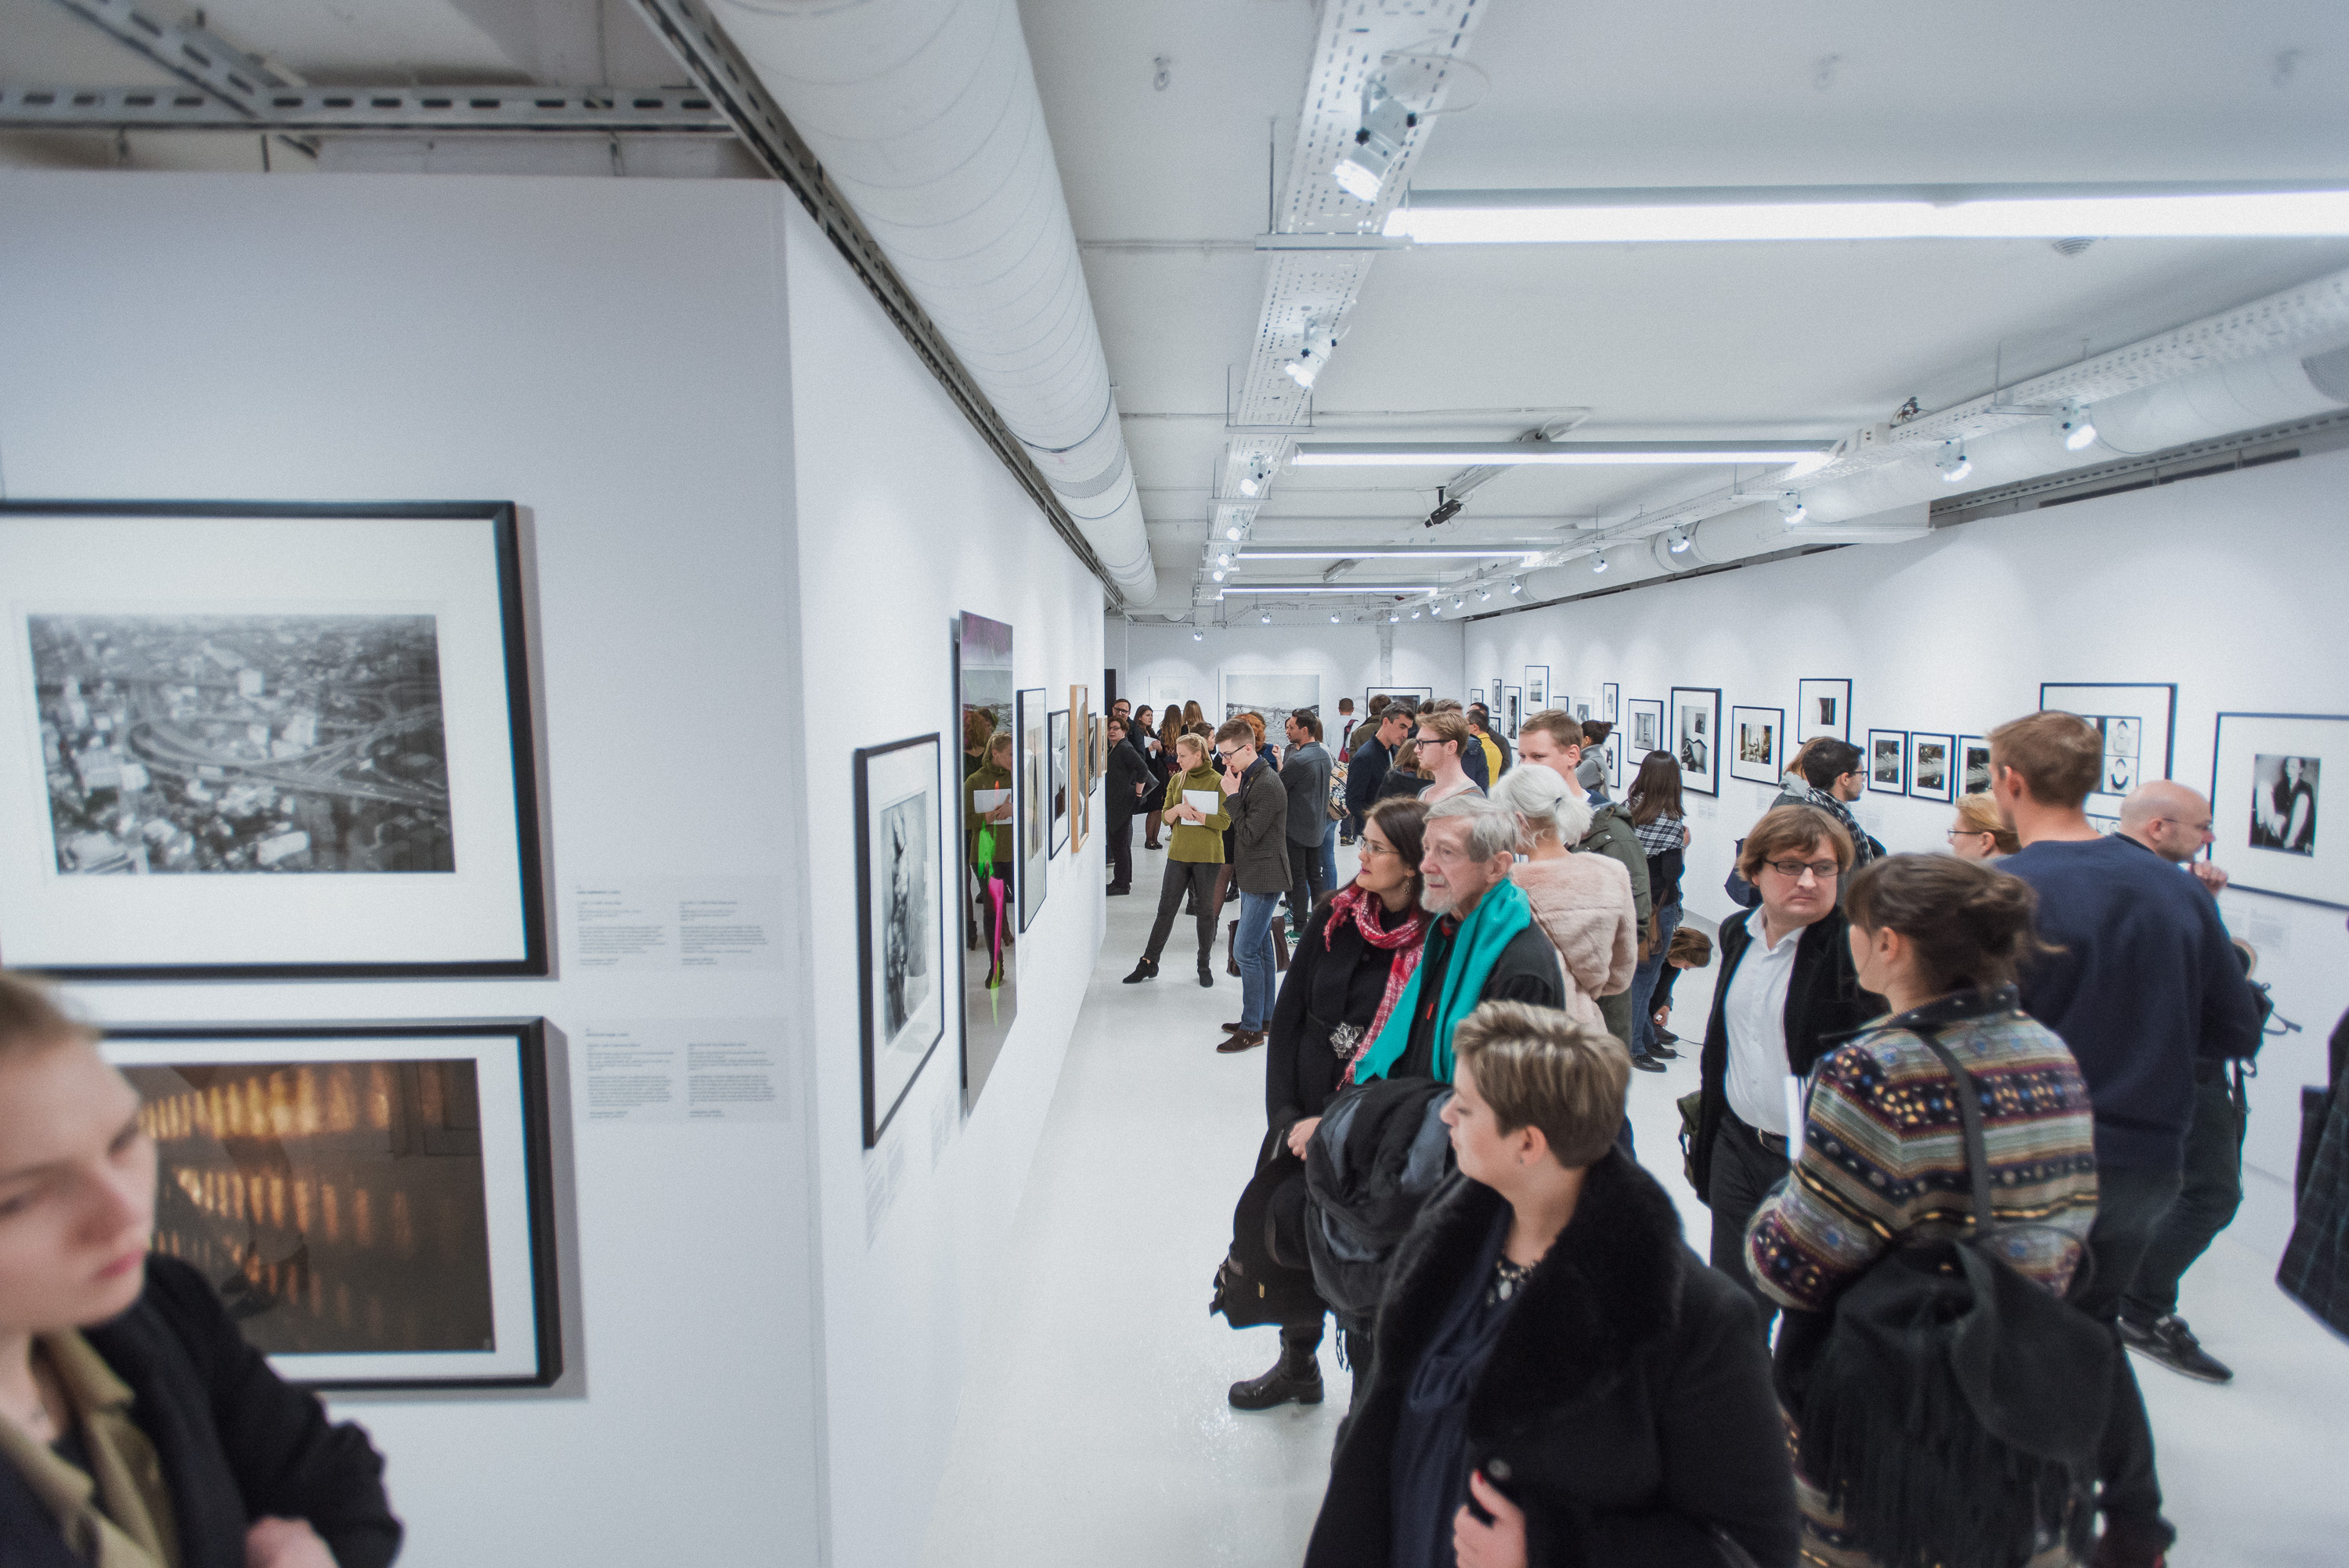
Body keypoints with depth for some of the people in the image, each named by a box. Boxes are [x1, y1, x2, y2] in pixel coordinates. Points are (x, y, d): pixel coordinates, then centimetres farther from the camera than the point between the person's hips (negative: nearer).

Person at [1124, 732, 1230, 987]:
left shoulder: (1218, 782, -6)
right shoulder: (1176, 780, 8)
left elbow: (1224, 821, -12)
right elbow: (1166, 817, 7)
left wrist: (1193, 814, -18)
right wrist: (1178, 809, -14)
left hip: (1207, 856, -3)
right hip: (1179, 853, 3)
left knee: (1205, 910, 6)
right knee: (1166, 909, 5)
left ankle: (1205, 965, 21)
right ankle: (1148, 964, 12)